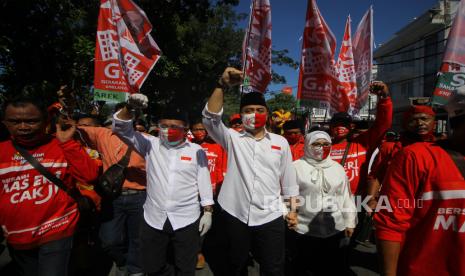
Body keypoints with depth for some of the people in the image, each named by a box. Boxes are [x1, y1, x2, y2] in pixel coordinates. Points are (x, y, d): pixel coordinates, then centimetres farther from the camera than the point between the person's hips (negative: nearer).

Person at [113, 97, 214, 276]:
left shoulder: (196, 151, -1)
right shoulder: (151, 145, 2)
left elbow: (205, 182, 2)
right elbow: (121, 128, -2)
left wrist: (208, 211, -1)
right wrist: (130, 107, -19)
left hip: (186, 220, -1)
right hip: (153, 219, 2)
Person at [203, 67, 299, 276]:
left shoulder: (280, 142, 5)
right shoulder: (232, 139, 0)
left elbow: (288, 179, 9)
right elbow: (210, 118, -15)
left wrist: (293, 209, 9)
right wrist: (222, 85, -24)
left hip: (270, 216, 1)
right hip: (235, 215, 0)